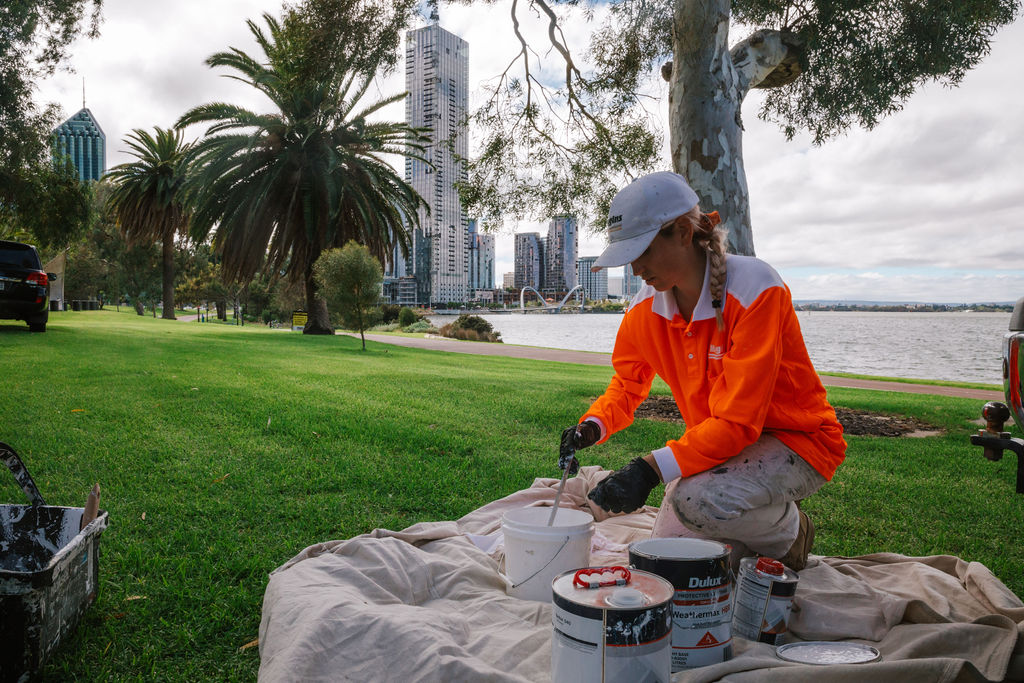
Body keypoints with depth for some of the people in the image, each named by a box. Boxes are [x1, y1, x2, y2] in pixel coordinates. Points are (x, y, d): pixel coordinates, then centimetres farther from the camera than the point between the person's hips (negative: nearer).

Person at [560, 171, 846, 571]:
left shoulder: (754, 289, -27)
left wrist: (652, 468, -40)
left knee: (699, 500, -33)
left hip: (796, 439, -6)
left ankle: (789, 530, 0)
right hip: (718, 443, 6)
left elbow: (738, 420, -31)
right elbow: (627, 384, 8)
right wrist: (592, 427, -14)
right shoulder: (646, 306, -7)